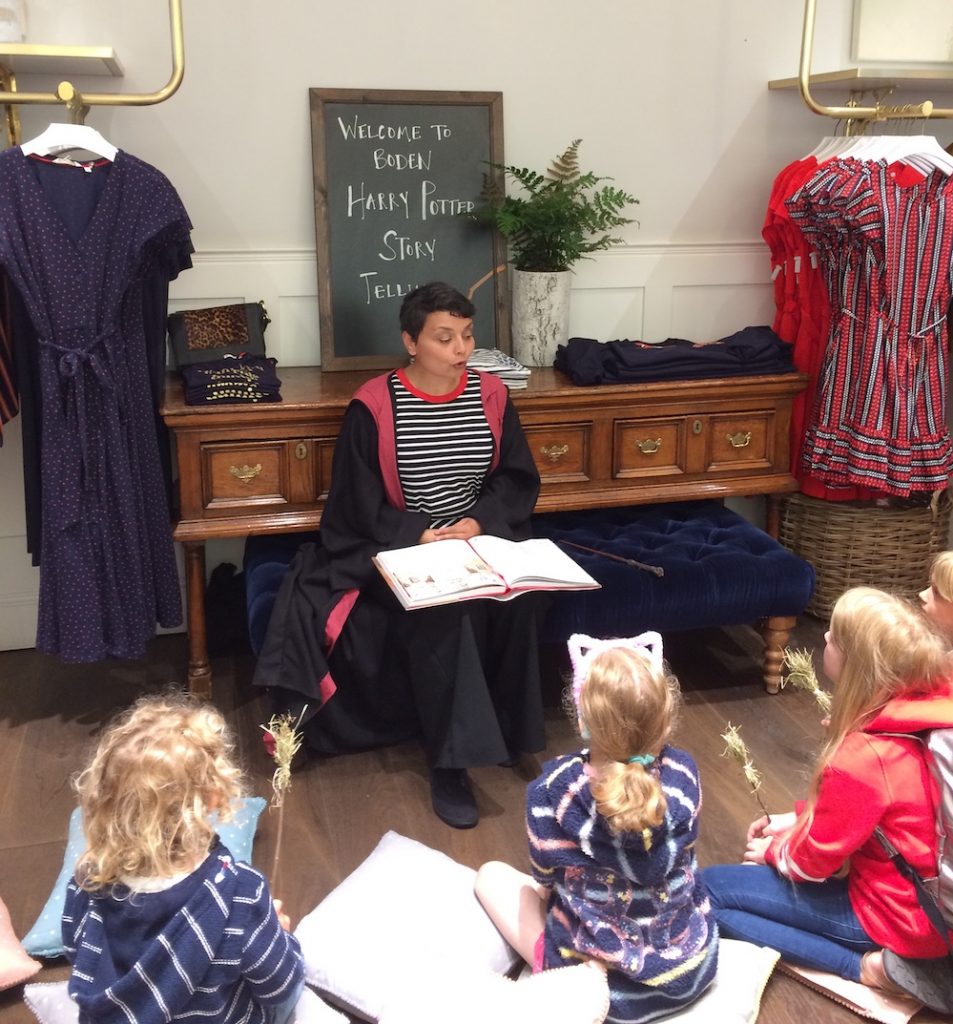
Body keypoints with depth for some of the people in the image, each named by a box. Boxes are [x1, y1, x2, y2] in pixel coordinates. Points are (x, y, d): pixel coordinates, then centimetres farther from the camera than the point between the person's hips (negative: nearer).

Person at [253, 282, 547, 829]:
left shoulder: (491, 395, 4)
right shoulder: (374, 405, -7)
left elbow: (519, 479, 7)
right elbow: (359, 502, -6)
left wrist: (479, 521, -11)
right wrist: (419, 535, -19)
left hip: (480, 539, 3)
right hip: (399, 550, -3)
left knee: (519, 597, -30)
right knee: (441, 615, -34)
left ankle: (510, 729, -9)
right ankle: (450, 761, -23)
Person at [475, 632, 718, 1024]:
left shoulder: (553, 789, -28)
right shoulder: (683, 771, -19)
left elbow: (546, 876, -7)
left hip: (599, 980, -4)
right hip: (693, 966, 4)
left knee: (492, 875, 17)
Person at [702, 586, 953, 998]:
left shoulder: (863, 757, -32)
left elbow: (813, 859, -16)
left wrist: (772, 850, 4)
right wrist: (796, 819, 7)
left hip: (896, 912, -8)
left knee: (708, 890, -4)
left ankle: (863, 965, -8)